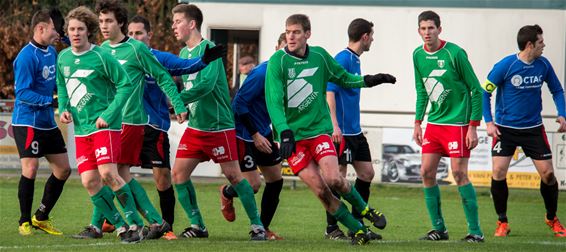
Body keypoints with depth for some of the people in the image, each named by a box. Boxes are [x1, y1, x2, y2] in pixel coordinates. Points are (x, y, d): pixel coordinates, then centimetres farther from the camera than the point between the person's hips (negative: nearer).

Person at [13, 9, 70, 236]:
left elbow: (57, 81, 24)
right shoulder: (26, 57, -16)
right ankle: (25, 222, 3)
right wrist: (51, 101, -26)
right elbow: (22, 92, -19)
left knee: (63, 169, 8)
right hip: (27, 121, -9)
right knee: (30, 169, -12)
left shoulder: (51, 52, 10)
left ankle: (41, 217, 21)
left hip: (48, 123, 9)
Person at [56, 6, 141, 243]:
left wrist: (108, 115, -14)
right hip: (81, 128, 6)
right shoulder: (63, 58, 8)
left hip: (105, 125, -6)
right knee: (89, 181, -3)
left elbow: (126, 85, -8)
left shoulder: (102, 57, -11)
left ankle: (134, 223, -9)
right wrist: (63, 109, 5)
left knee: (108, 174, -19)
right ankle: (120, 227, 7)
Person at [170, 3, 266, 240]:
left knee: (233, 176, -4)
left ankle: (257, 225, 6)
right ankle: (197, 225, 9)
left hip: (219, 126, -8)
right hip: (195, 127, 8)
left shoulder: (208, 48, -15)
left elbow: (206, 84, -27)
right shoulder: (184, 53, 10)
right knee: (178, 173, 0)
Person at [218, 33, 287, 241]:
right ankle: (226, 193, 25)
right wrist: (255, 135, -20)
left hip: (263, 133, 8)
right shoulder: (262, 73, -23)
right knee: (253, 185, -9)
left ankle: (263, 228, 17)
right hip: (244, 135, -8)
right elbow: (239, 103, -23)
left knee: (275, 180, 5)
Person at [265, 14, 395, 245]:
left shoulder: (319, 56, 2)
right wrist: (284, 132, -29)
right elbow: (274, 100, -17)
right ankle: (357, 231, 5)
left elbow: (343, 78, 19)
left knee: (333, 179, -18)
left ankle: (363, 209, 10)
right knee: (320, 190, -9)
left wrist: (366, 81, 1)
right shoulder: (278, 61, -10)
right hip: (292, 135, -2)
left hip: (318, 129, 2)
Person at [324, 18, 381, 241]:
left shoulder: (355, 60, 15)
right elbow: (329, 92, -20)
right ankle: (331, 228, 3)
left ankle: (357, 225, 17)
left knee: (367, 173, 10)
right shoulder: (342, 59, -13)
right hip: (341, 131, -10)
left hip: (355, 131, 10)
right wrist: (335, 126, -25)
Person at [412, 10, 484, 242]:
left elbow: (476, 90, -10)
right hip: (434, 123, 7)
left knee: (459, 173, -11)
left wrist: (473, 127, -13)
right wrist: (418, 123, 12)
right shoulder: (418, 55, 5)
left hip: (457, 122, -7)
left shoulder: (455, 54, -14)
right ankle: (438, 228, 11)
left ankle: (475, 231, -5)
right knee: (427, 173, 1)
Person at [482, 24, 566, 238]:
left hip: (533, 128, 3)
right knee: (498, 173, -14)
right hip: (505, 128, -3)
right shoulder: (505, 66, -14)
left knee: (547, 173, -2)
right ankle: (502, 222, 3)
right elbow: (485, 92, -5)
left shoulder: (543, 65, -1)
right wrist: (489, 122, -12)